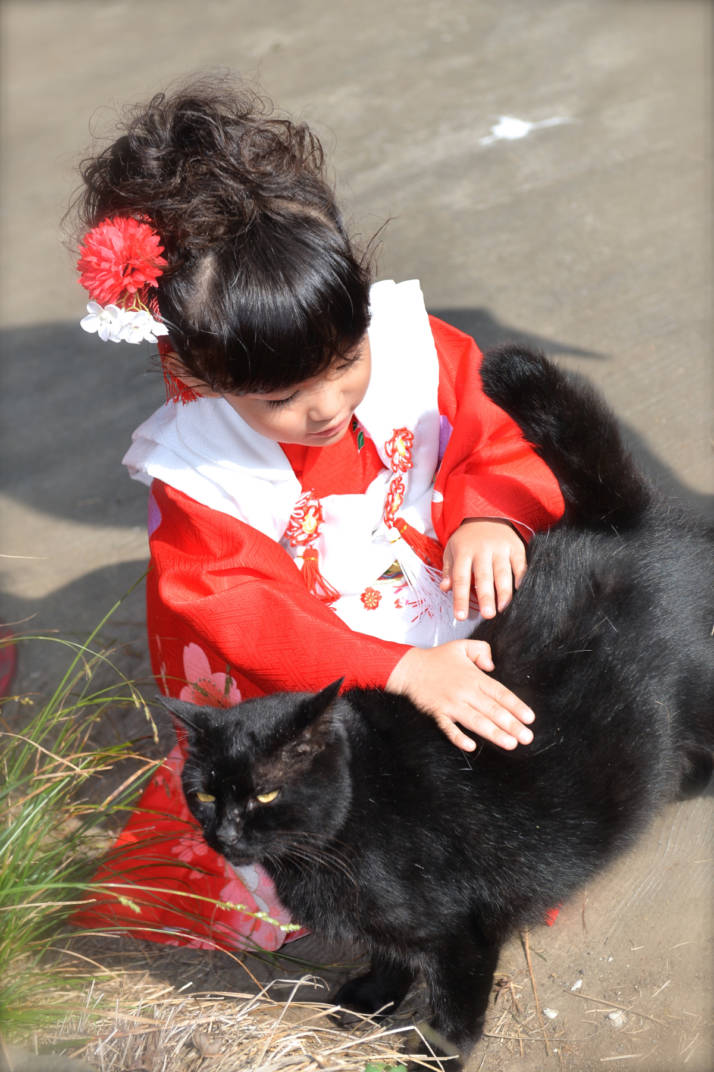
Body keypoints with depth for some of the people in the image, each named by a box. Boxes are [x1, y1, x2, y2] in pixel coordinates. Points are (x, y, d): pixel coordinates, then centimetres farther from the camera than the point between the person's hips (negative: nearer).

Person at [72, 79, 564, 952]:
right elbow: (255, 616, -26)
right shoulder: (192, 468, -21)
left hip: (452, 631, 4)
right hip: (303, 698, -3)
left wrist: (490, 517, -28)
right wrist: (400, 672, -39)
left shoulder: (415, 347, -15)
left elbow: (503, 442, -4)